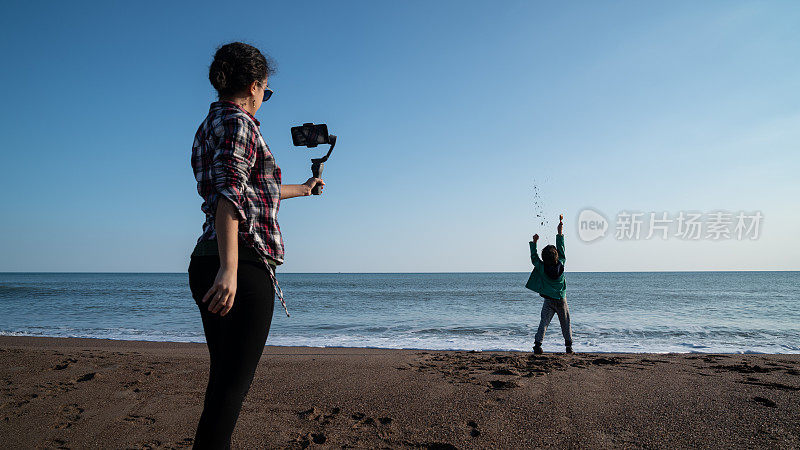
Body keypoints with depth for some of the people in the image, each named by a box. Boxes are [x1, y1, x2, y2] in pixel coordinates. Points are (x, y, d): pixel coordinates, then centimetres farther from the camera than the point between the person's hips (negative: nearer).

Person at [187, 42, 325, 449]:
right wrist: (229, 269, -31)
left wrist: (303, 189, 48)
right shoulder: (239, 122, -6)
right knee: (234, 382, -5)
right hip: (243, 262, -10)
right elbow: (230, 195, -22)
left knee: (222, 378, 15)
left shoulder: (207, 127, 23)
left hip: (206, 260, 10)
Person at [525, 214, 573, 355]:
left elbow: (534, 258, 3)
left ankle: (537, 344, -10)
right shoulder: (561, 264, -11)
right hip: (561, 300, 1)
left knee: (543, 323, 0)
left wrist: (534, 242, 10)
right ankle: (569, 346, 14)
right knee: (566, 324, 12)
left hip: (548, 301, -1)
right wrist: (560, 232, 6)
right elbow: (561, 249, 0)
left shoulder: (542, 268, -14)